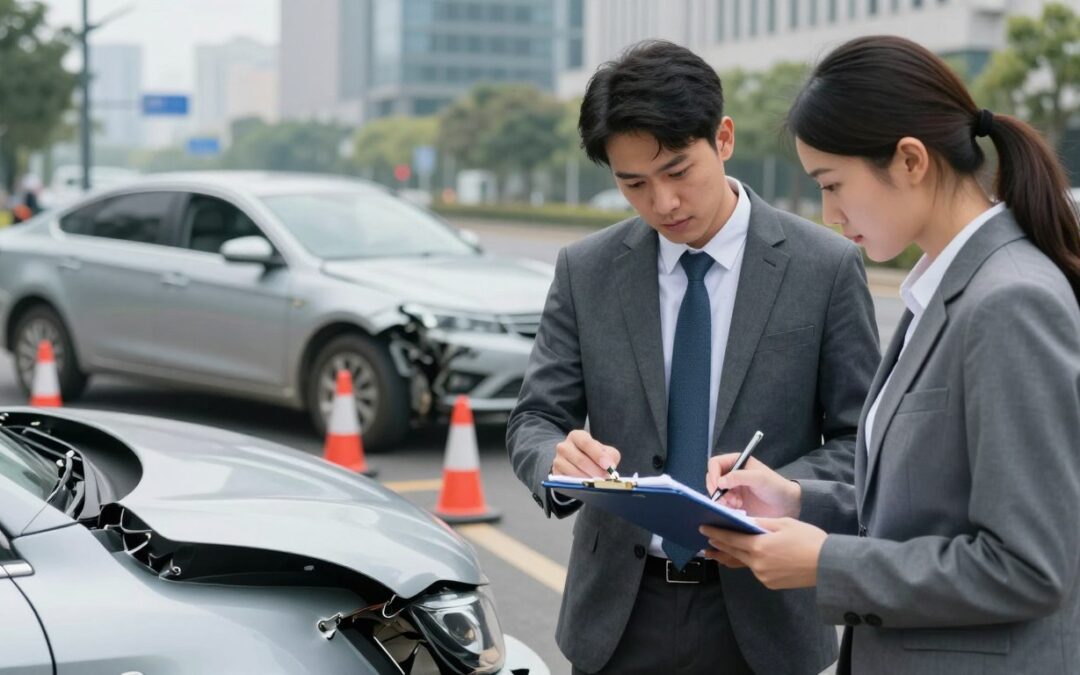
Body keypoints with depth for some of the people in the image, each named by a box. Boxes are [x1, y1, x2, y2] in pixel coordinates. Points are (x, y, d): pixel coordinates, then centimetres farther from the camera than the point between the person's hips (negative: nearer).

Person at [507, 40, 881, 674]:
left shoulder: (826, 266, -7)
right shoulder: (586, 271, 0)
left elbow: (862, 440, -4)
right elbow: (534, 420, 3)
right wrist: (559, 461, -21)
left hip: (761, 613, -2)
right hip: (621, 616, 2)